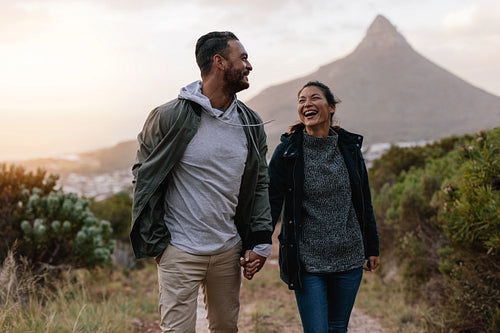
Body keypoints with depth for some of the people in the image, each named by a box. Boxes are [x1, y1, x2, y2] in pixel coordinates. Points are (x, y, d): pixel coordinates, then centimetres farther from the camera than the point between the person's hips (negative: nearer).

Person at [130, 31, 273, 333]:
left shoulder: (251, 123, 5)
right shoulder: (169, 117, -11)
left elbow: (260, 183, 13)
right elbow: (144, 174, 0)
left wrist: (261, 242, 5)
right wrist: (155, 240, -3)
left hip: (229, 250, 5)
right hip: (180, 252, -5)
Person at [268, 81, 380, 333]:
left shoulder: (349, 147, 3)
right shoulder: (287, 152, -5)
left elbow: (364, 202, 11)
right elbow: (271, 203, -5)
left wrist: (372, 248, 13)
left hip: (349, 258, 3)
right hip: (307, 262, -3)